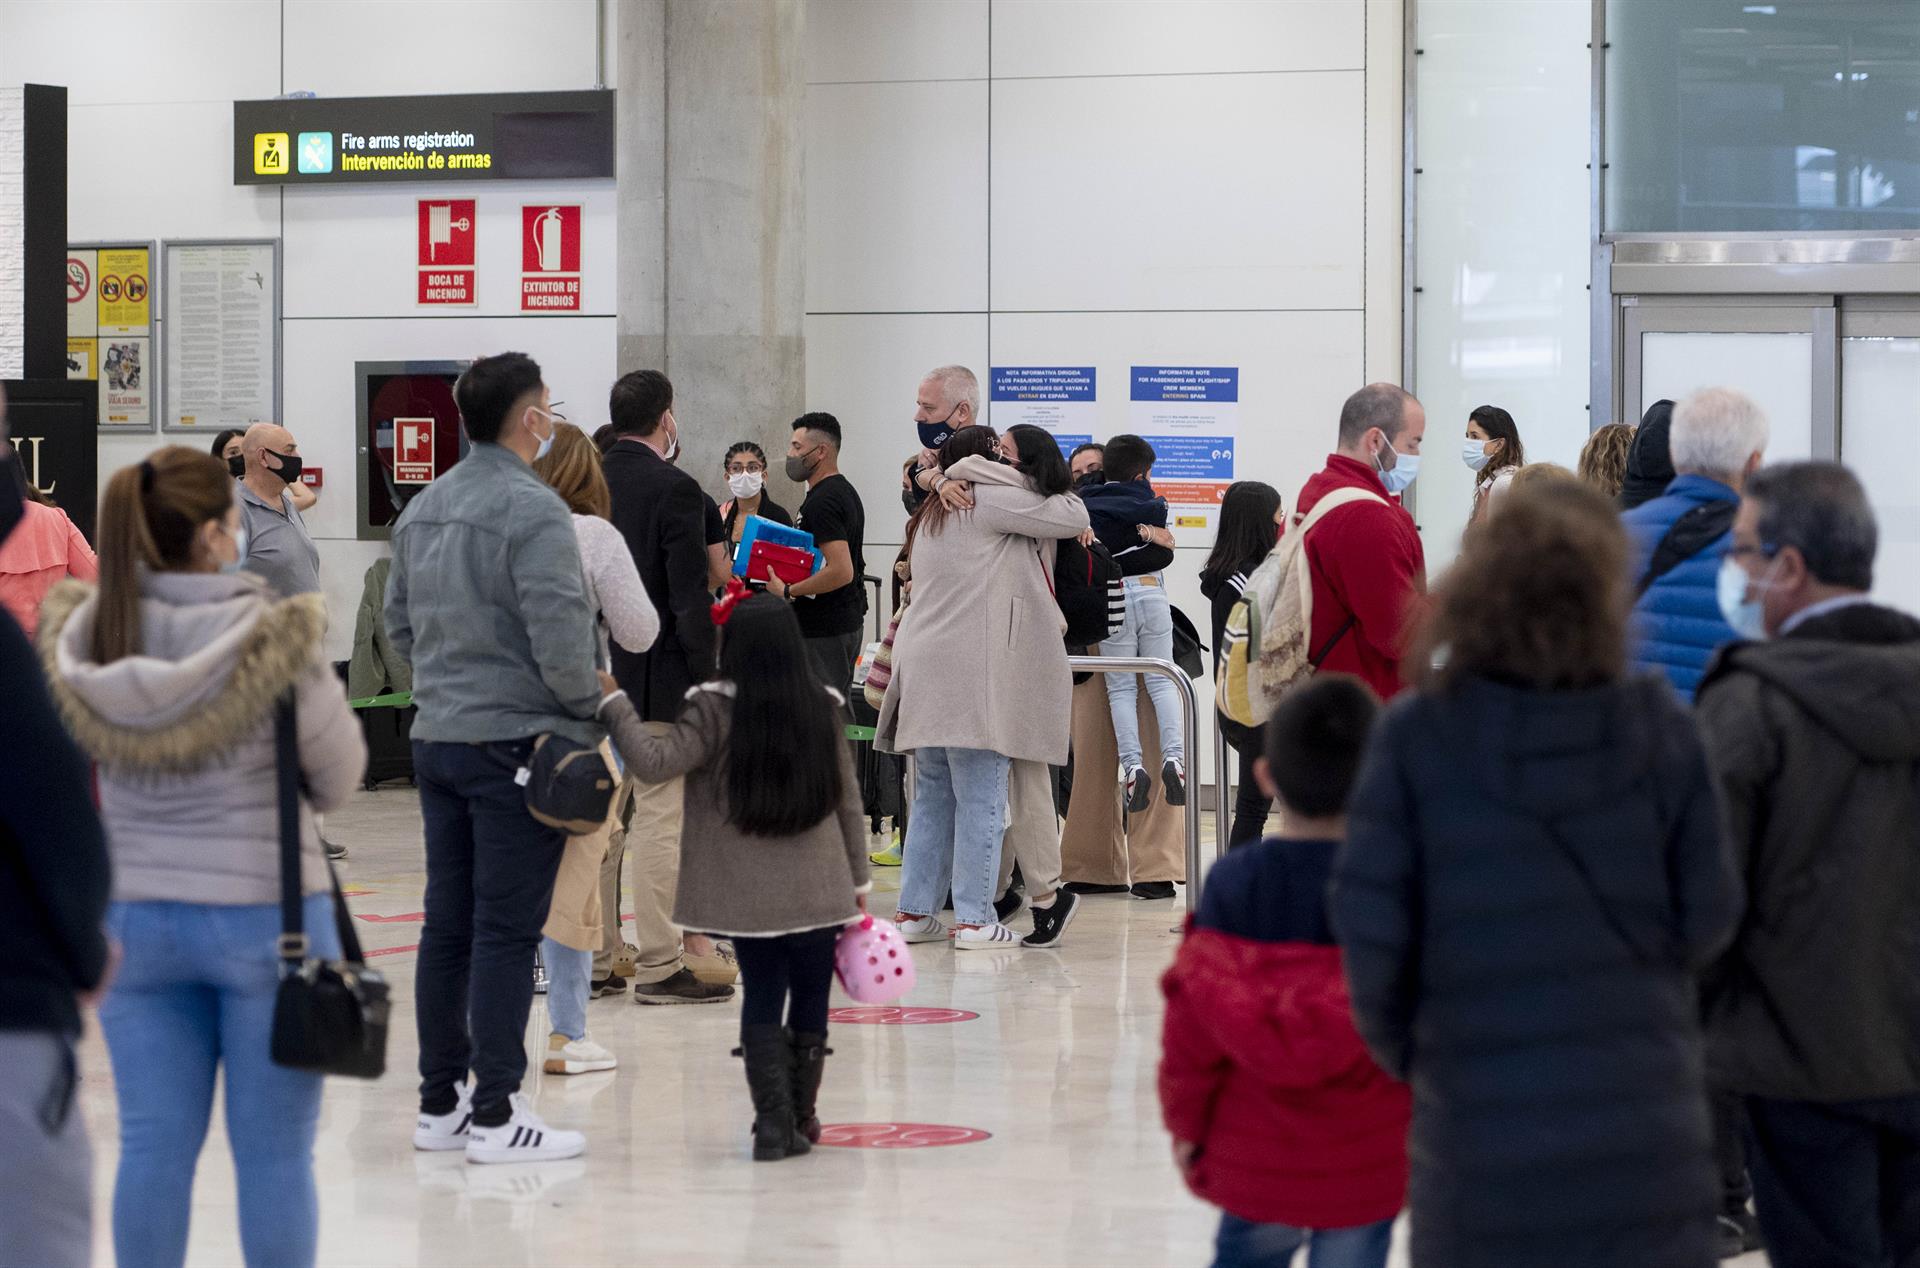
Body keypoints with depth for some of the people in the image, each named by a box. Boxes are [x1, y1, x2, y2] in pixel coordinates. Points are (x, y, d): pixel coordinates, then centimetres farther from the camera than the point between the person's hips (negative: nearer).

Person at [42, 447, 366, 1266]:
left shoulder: (85, 638, -4)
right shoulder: (275, 639, -16)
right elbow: (337, 779, -4)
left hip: (132, 914, 4)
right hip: (263, 914, -4)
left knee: (154, 1143, 9)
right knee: (273, 1150, 5)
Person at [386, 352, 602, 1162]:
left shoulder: (423, 508, 10)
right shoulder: (532, 511, -16)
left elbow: (399, 622, 17)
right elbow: (558, 639, -19)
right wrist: (592, 708, -3)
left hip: (437, 739, 8)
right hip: (515, 744, -8)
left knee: (447, 925, 12)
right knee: (507, 930, -4)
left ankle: (440, 1103, 18)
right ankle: (495, 1114, -2)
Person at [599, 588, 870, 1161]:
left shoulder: (717, 709, -11)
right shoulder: (822, 707, 0)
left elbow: (655, 761, -16)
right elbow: (847, 798, 6)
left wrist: (614, 703, -7)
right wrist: (858, 878, 15)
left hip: (745, 894, -1)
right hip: (818, 892, 1)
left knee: (763, 996, 9)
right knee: (810, 997, 12)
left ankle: (774, 1121, 2)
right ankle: (799, 1118, 17)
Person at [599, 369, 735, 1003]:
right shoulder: (675, 489, -13)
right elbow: (690, 598, -16)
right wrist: (706, 679, -10)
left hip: (591, 682, 7)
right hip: (655, 682, -7)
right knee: (659, 820, -3)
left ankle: (592, 961, 17)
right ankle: (659, 967, -2)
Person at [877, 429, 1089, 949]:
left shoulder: (936, 511, 22)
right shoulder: (985, 502, -6)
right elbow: (1073, 516, -3)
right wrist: (1052, 481, 15)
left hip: (928, 672, 9)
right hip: (972, 673, -9)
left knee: (933, 797, 13)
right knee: (981, 800, -5)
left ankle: (914, 911, 13)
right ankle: (974, 920, -5)